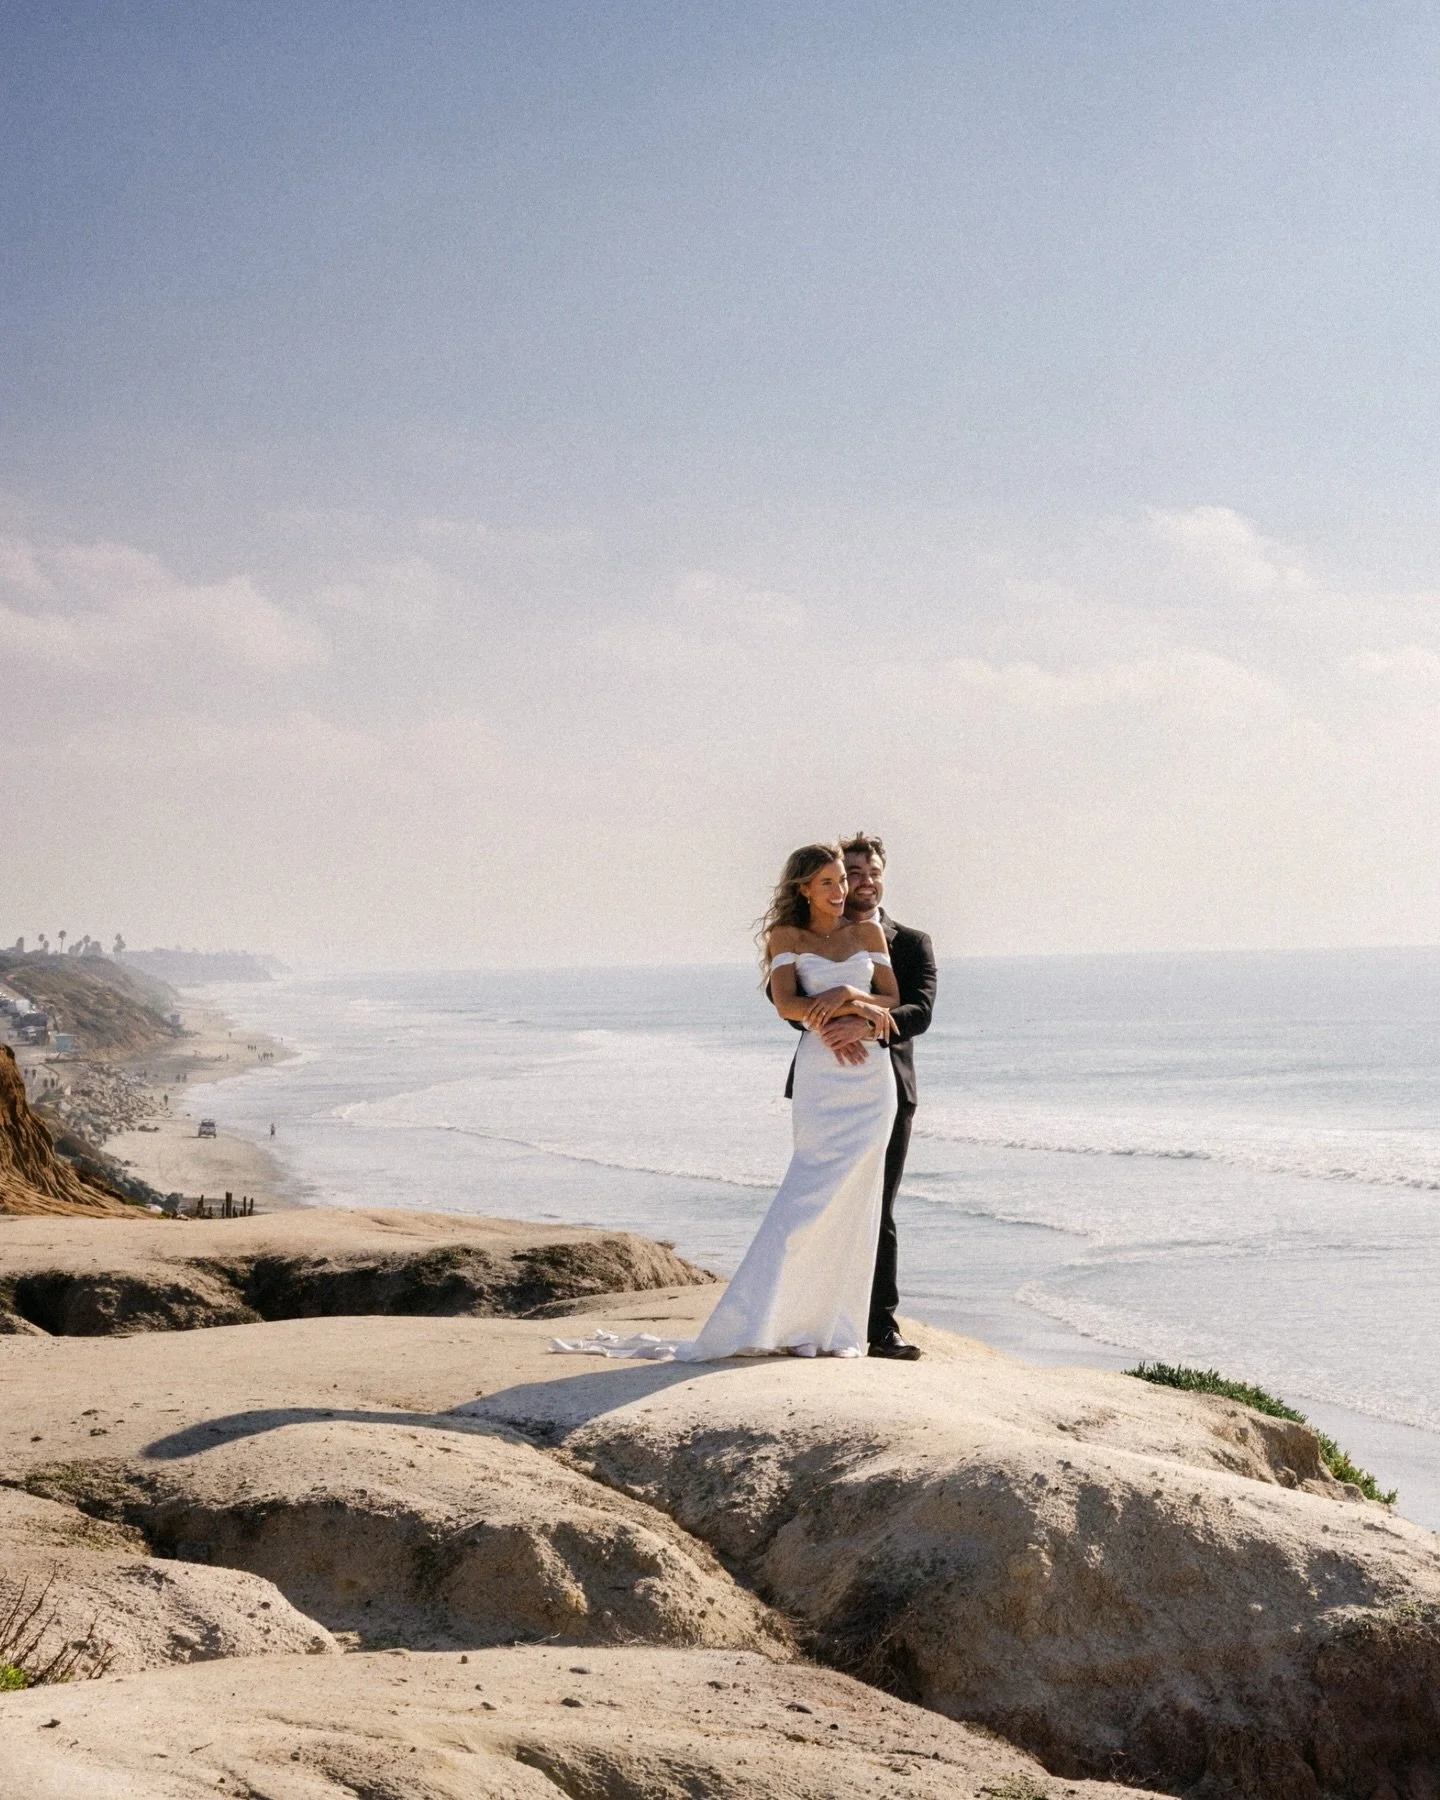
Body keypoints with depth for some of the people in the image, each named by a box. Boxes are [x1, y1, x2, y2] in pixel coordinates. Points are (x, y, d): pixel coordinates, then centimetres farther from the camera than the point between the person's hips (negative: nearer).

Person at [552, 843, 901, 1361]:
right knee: (809, 1197, -10)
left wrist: (849, 993, -9)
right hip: (821, 1079, -3)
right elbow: (786, 1005, -7)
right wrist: (852, 1012, -14)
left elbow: (891, 1000, 9)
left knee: (853, 1202, 2)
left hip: (872, 1080, 3)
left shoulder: (869, 931, 14)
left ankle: (837, 1328, 8)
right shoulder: (786, 936, 6)